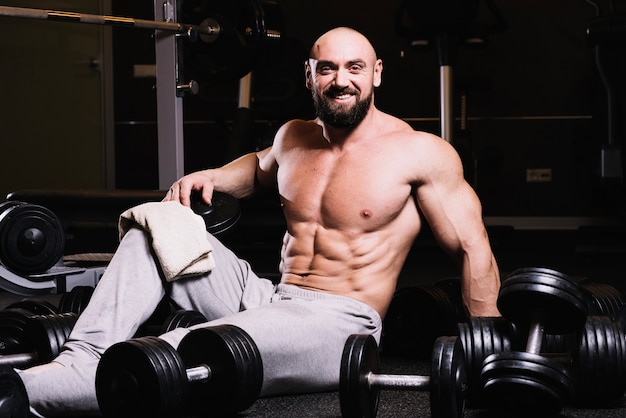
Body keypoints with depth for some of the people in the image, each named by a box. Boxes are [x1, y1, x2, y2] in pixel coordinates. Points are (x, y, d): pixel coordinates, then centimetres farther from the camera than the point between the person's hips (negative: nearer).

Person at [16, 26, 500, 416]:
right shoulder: (294, 137, 10)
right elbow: (262, 167, 35)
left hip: (338, 327, -7)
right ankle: (82, 359, -20)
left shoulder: (419, 153, -8)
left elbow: (472, 248, -5)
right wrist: (213, 177, 13)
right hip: (269, 298, 7)